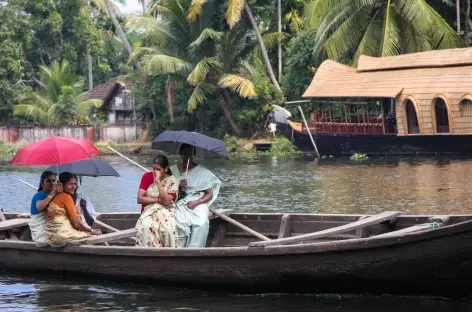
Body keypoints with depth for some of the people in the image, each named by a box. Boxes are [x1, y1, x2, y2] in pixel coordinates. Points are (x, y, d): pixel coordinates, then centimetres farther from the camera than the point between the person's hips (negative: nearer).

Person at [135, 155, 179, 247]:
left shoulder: (172, 181, -3)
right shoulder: (147, 176, 2)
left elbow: (166, 201, -16)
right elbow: (140, 199, -3)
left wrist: (158, 182, -18)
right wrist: (159, 200, -13)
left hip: (165, 211, -1)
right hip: (149, 210, 1)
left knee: (168, 229, -34)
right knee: (147, 227, -33)